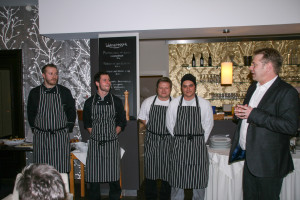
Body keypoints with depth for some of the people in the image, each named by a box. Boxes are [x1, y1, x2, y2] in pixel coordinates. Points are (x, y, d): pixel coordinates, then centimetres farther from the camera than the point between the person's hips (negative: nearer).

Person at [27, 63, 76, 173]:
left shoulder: (65, 92, 4)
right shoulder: (34, 93, 6)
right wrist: (35, 129, 8)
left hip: (61, 138, -1)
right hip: (41, 137, 1)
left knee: (62, 170, 0)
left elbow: (72, 112, 9)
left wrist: (68, 129, 4)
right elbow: (30, 113, 13)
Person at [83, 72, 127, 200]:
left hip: (112, 143, 0)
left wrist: (112, 135, 1)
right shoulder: (89, 102, 5)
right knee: (93, 177, 5)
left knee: (113, 177, 3)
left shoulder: (116, 101, 4)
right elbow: (86, 122, 13)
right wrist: (95, 135, 4)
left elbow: (122, 122, 8)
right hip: (95, 143, 1)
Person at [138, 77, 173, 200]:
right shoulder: (148, 102, 1)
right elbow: (142, 118, 12)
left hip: (168, 140, 0)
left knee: (167, 171, 6)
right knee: (150, 171, 6)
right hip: (151, 140, 1)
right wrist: (152, 128, 3)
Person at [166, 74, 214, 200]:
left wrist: (200, 142, 6)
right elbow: (170, 125, 8)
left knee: (199, 181, 5)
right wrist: (180, 140, 7)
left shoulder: (204, 104, 0)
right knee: (177, 180, 7)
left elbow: (208, 125, 7)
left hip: (198, 145, 0)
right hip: (178, 146, 1)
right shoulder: (174, 104, 1)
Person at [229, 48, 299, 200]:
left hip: (268, 164, -8)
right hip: (249, 159, 8)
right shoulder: (253, 88, 12)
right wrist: (241, 112, 1)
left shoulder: (287, 92, -15)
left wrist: (253, 114, -25)